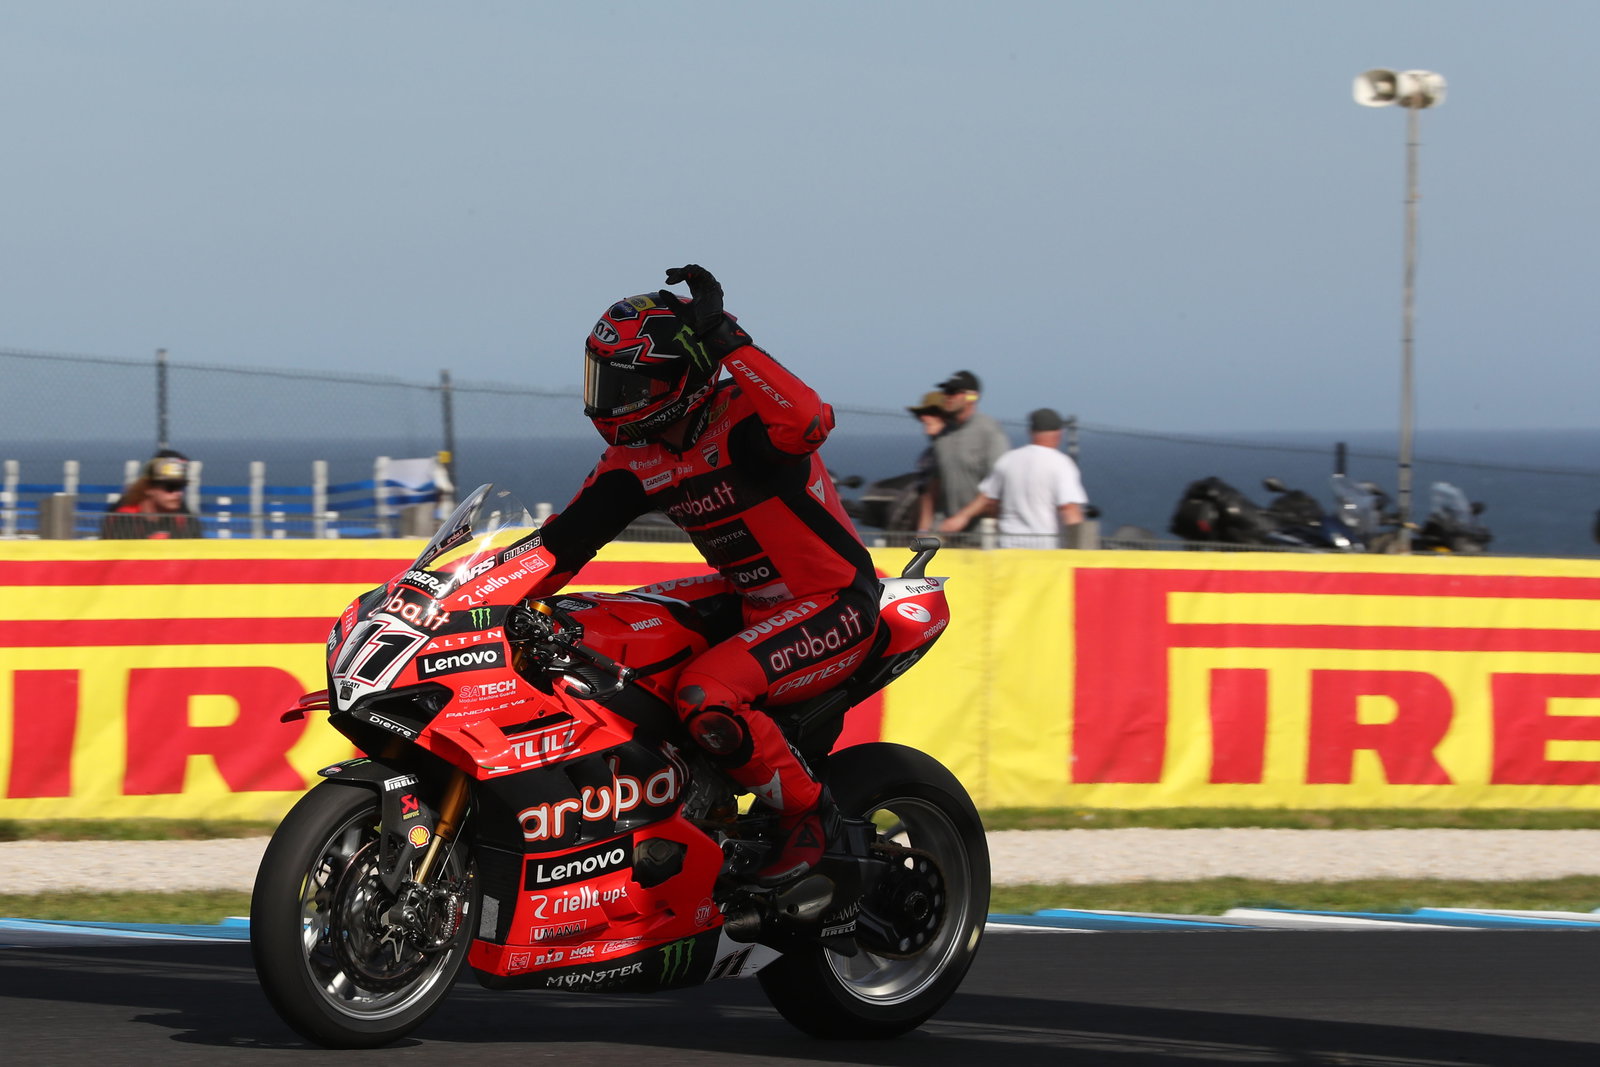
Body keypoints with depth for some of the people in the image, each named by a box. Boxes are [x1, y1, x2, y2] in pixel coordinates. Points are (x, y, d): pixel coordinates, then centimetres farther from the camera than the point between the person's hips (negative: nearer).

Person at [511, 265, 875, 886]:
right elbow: (564, 541, 2)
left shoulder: (742, 418, -21)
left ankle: (807, 813, -7)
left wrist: (725, 340, -39)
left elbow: (806, 421, -44)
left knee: (707, 698, -30)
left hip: (833, 604, -9)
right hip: (750, 599, 9)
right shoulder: (635, 460, 1)